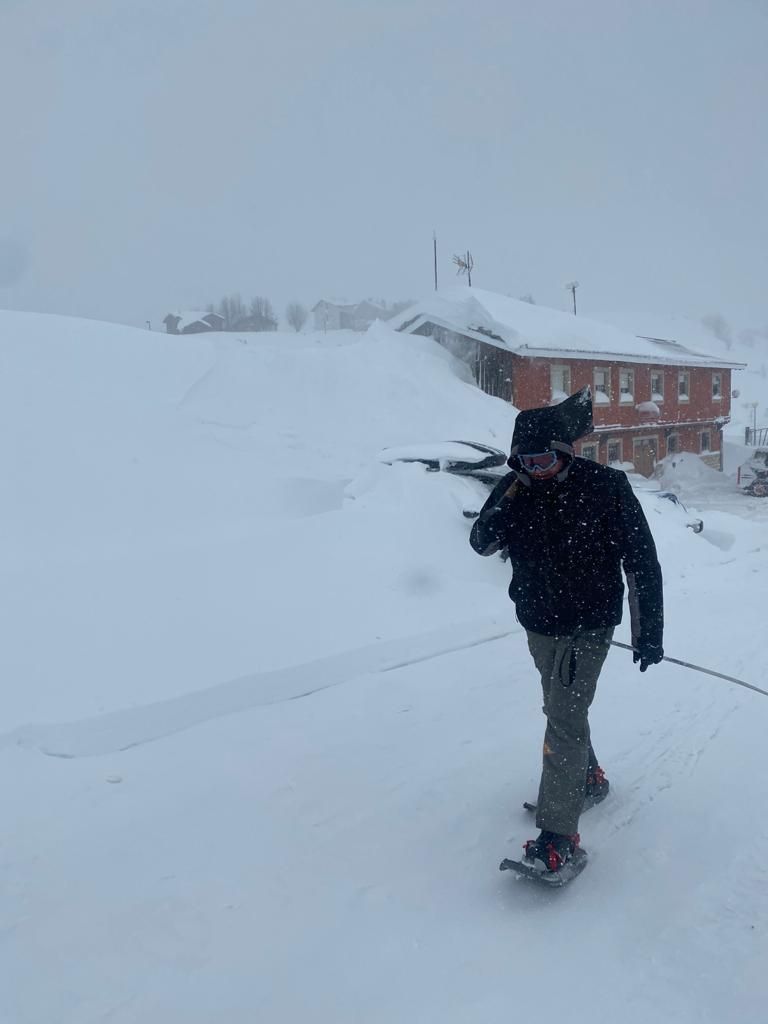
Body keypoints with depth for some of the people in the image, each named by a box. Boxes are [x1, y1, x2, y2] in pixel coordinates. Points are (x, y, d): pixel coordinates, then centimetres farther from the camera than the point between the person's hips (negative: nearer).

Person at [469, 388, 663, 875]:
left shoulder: (606, 487, -18)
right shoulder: (517, 486, -6)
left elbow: (643, 562, -11)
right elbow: (482, 544, -10)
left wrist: (649, 632, -9)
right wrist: (503, 506, -27)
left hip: (588, 627, -5)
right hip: (539, 625, 6)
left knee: (565, 720, -10)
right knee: (562, 710, 22)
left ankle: (558, 835, -1)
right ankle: (589, 779, 46)